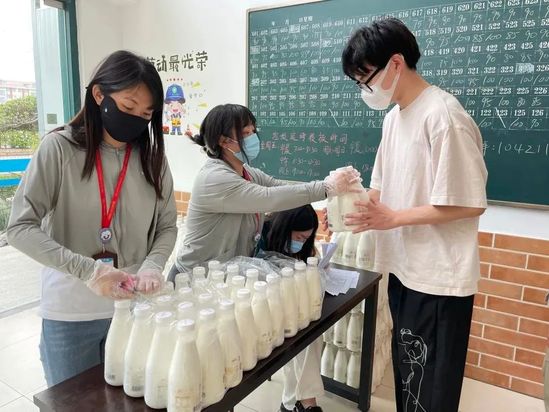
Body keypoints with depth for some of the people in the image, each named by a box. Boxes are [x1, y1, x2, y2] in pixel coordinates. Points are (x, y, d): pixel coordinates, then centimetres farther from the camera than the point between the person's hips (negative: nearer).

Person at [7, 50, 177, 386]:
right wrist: (88, 270, -24)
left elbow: (167, 226, 3)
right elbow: (21, 228, -12)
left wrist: (152, 266, -17)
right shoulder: (59, 148, -9)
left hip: (134, 306, 3)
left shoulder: (152, 155, -1)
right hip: (70, 313, -2)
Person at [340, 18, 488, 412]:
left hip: (438, 278, -8)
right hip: (404, 268, 8)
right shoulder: (394, 117, 8)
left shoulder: (444, 117, -19)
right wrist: (349, 211, 1)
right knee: (407, 376, 23)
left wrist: (393, 219, -18)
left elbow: (470, 203, -20)